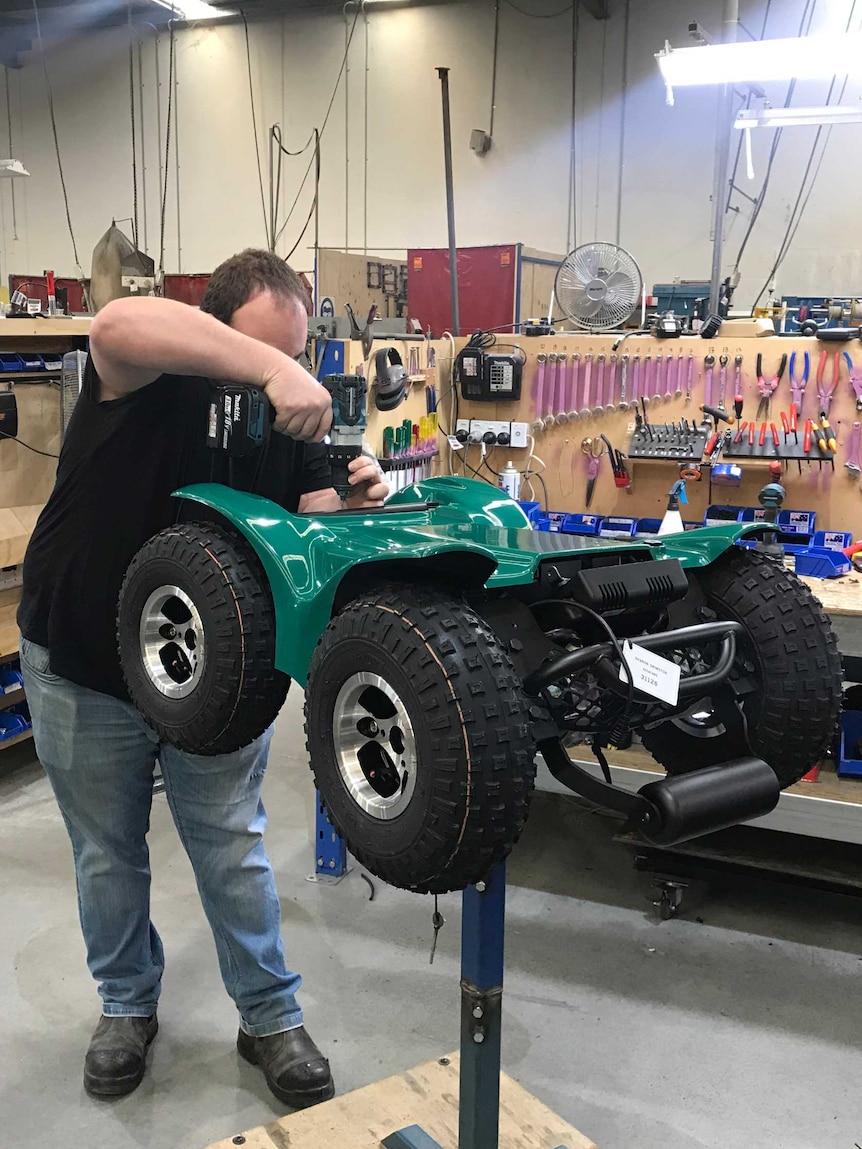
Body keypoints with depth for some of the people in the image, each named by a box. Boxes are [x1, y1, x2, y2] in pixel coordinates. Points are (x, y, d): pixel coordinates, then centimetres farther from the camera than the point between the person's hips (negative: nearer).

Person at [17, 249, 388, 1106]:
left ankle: (271, 1018, 28)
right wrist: (268, 366, -53)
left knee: (233, 855, 10)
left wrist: (354, 507, -35)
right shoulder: (151, 378, -20)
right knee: (107, 854, 16)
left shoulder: (290, 423, -6)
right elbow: (118, 324, -44)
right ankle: (127, 1004, 39)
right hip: (83, 670, -2)